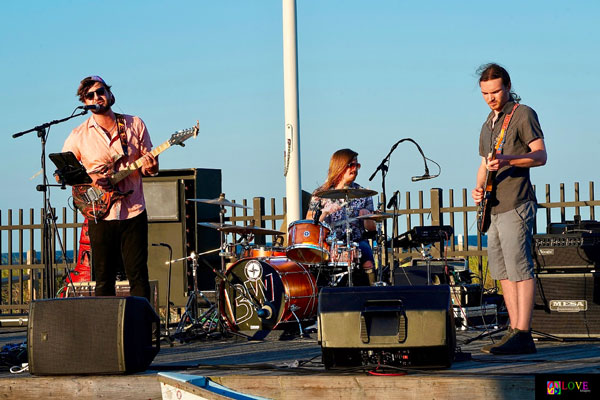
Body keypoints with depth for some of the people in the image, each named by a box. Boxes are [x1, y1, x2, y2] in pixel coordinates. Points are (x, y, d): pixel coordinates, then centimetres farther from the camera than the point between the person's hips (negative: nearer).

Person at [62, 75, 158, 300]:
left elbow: (152, 163, 11)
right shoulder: (79, 136, 3)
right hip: (101, 215, 0)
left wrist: (149, 167, -13)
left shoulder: (135, 125, 7)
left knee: (138, 277, -1)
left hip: (134, 212, 0)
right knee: (104, 280, 3)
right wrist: (90, 178, -11)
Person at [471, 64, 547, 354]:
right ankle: (514, 331, 11)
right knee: (502, 272, 8)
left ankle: (522, 335, -15)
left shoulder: (523, 114, -3)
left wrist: (508, 161, -26)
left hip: (516, 205, -9)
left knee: (519, 269, -12)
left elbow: (540, 156, -11)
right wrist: (479, 188, 8)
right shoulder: (488, 124, 22)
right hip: (495, 208, 9)